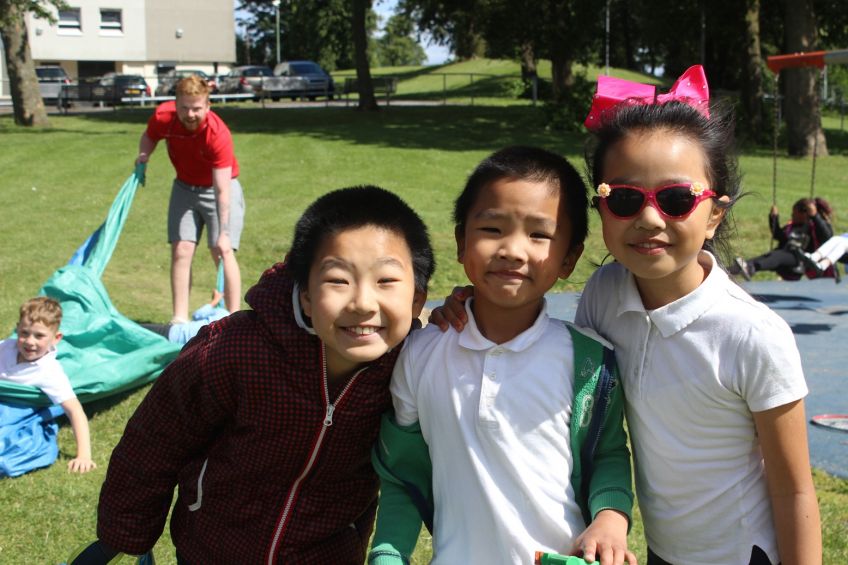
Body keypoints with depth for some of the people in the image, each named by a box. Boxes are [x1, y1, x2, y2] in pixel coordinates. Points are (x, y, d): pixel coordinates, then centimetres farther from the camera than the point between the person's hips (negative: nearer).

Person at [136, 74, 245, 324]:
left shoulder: (218, 134, -32)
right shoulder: (163, 117, -20)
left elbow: (222, 191, -32)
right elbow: (149, 137, 7)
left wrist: (223, 233, -35)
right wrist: (143, 155, -16)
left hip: (219, 188, -4)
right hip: (184, 188, 4)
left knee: (222, 252, -12)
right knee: (181, 250, -4)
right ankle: (180, 318, 2)